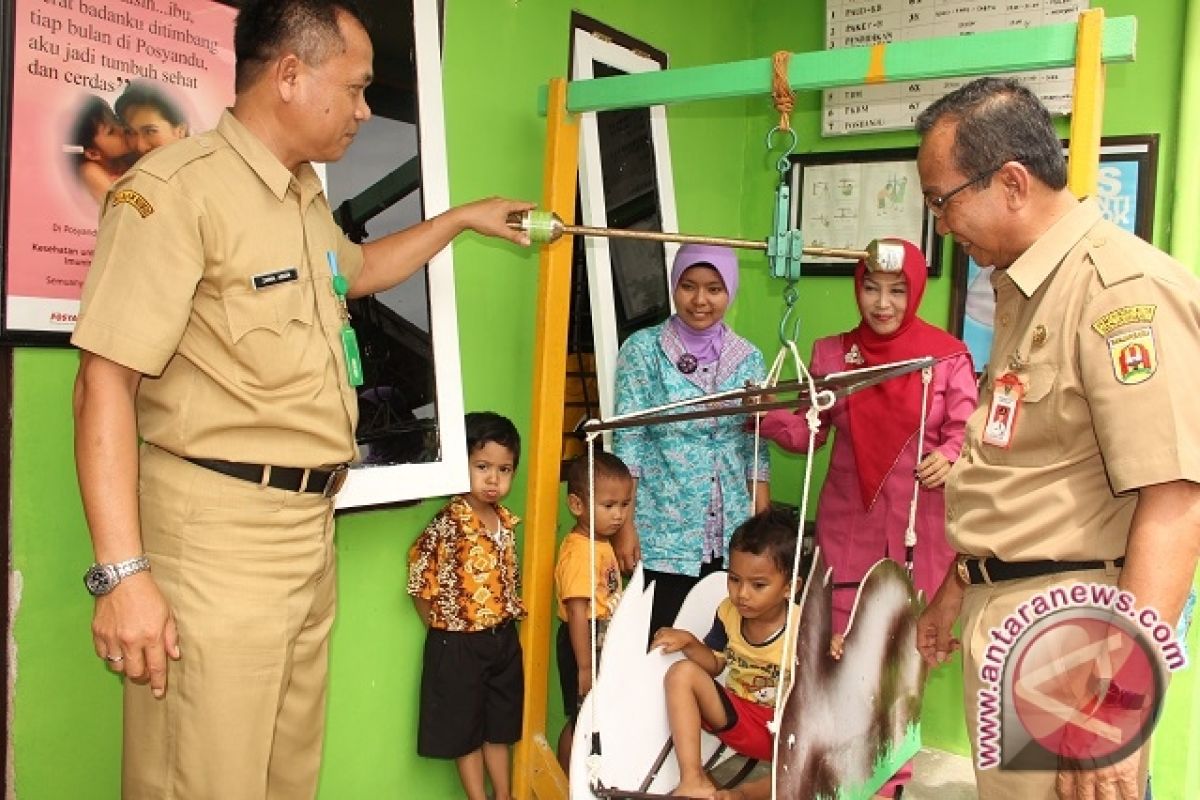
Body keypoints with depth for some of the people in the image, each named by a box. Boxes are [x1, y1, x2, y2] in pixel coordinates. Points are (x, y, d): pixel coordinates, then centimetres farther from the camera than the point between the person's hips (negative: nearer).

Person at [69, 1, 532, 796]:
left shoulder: (308, 198, 16)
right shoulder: (177, 188, -14)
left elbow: (357, 268, 38)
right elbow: (106, 382, -18)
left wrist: (461, 219, 37)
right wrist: (122, 572, -21)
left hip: (311, 525, 9)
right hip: (216, 531, -8)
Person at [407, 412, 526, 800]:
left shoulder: (506, 522, 0)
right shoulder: (449, 525, -21)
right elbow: (421, 583, -17)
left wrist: (506, 621, 7)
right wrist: (445, 629, -8)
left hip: (503, 638, 6)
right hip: (458, 643, -6)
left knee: (500, 725, 20)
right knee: (465, 730, 11)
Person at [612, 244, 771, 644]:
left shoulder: (749, 358, 4)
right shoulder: (643, 350, -5)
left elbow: (755, 448, 7)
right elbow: (627, 442, -7)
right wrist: (625, 526, -11)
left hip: (733, 537, 3)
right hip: (662, 536, -3)